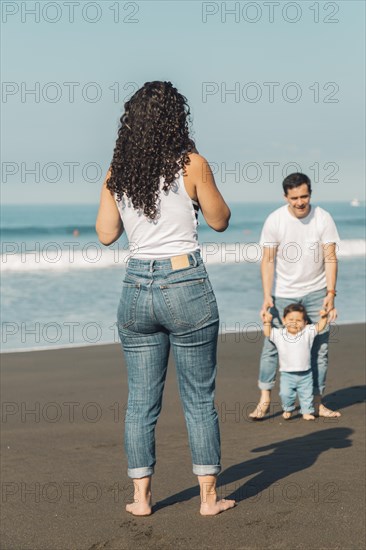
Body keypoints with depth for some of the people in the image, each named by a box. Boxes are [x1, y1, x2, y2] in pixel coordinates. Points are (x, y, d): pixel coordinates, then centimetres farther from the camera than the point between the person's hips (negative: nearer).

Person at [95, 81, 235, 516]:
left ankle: (141, 497, 15)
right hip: (186, 285, -3)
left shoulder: (117, 173, 3)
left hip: (136, 286, 3)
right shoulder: (191, 164, -6)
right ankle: (209, 497, 12)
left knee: (141, 400, 11)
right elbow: (220, 220, 3)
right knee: (199, 399, 6)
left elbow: (106, 234, 8)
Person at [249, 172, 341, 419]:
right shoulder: (274, 221, -9)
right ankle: (265, 400, 6)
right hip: (283, 294, -1)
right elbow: (268, 261, -6)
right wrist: (267, 297, -14)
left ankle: (317, 403, 10)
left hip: (316, 292, 1)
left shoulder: (323, 218, -7)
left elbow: (330, 258, -7)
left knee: (319, 348, 1)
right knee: (271, 345, -4)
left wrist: (330, 293, -17)